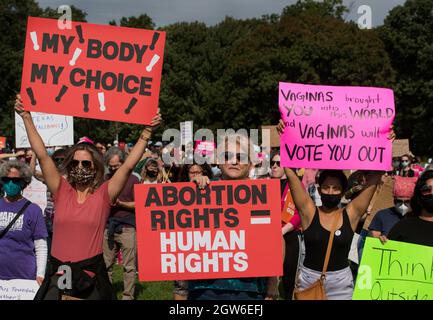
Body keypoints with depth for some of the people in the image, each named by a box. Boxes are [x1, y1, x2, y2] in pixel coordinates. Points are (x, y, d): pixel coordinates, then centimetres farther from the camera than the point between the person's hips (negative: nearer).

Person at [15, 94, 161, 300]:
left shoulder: (104, 194, -3)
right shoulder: (61, 191, 1)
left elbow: (129, 165, -9)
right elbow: (41, 155, -2)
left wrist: (147, 132, -14)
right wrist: (26, 117, -4)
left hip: (92, 274, -1)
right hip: (58, 274, 2)